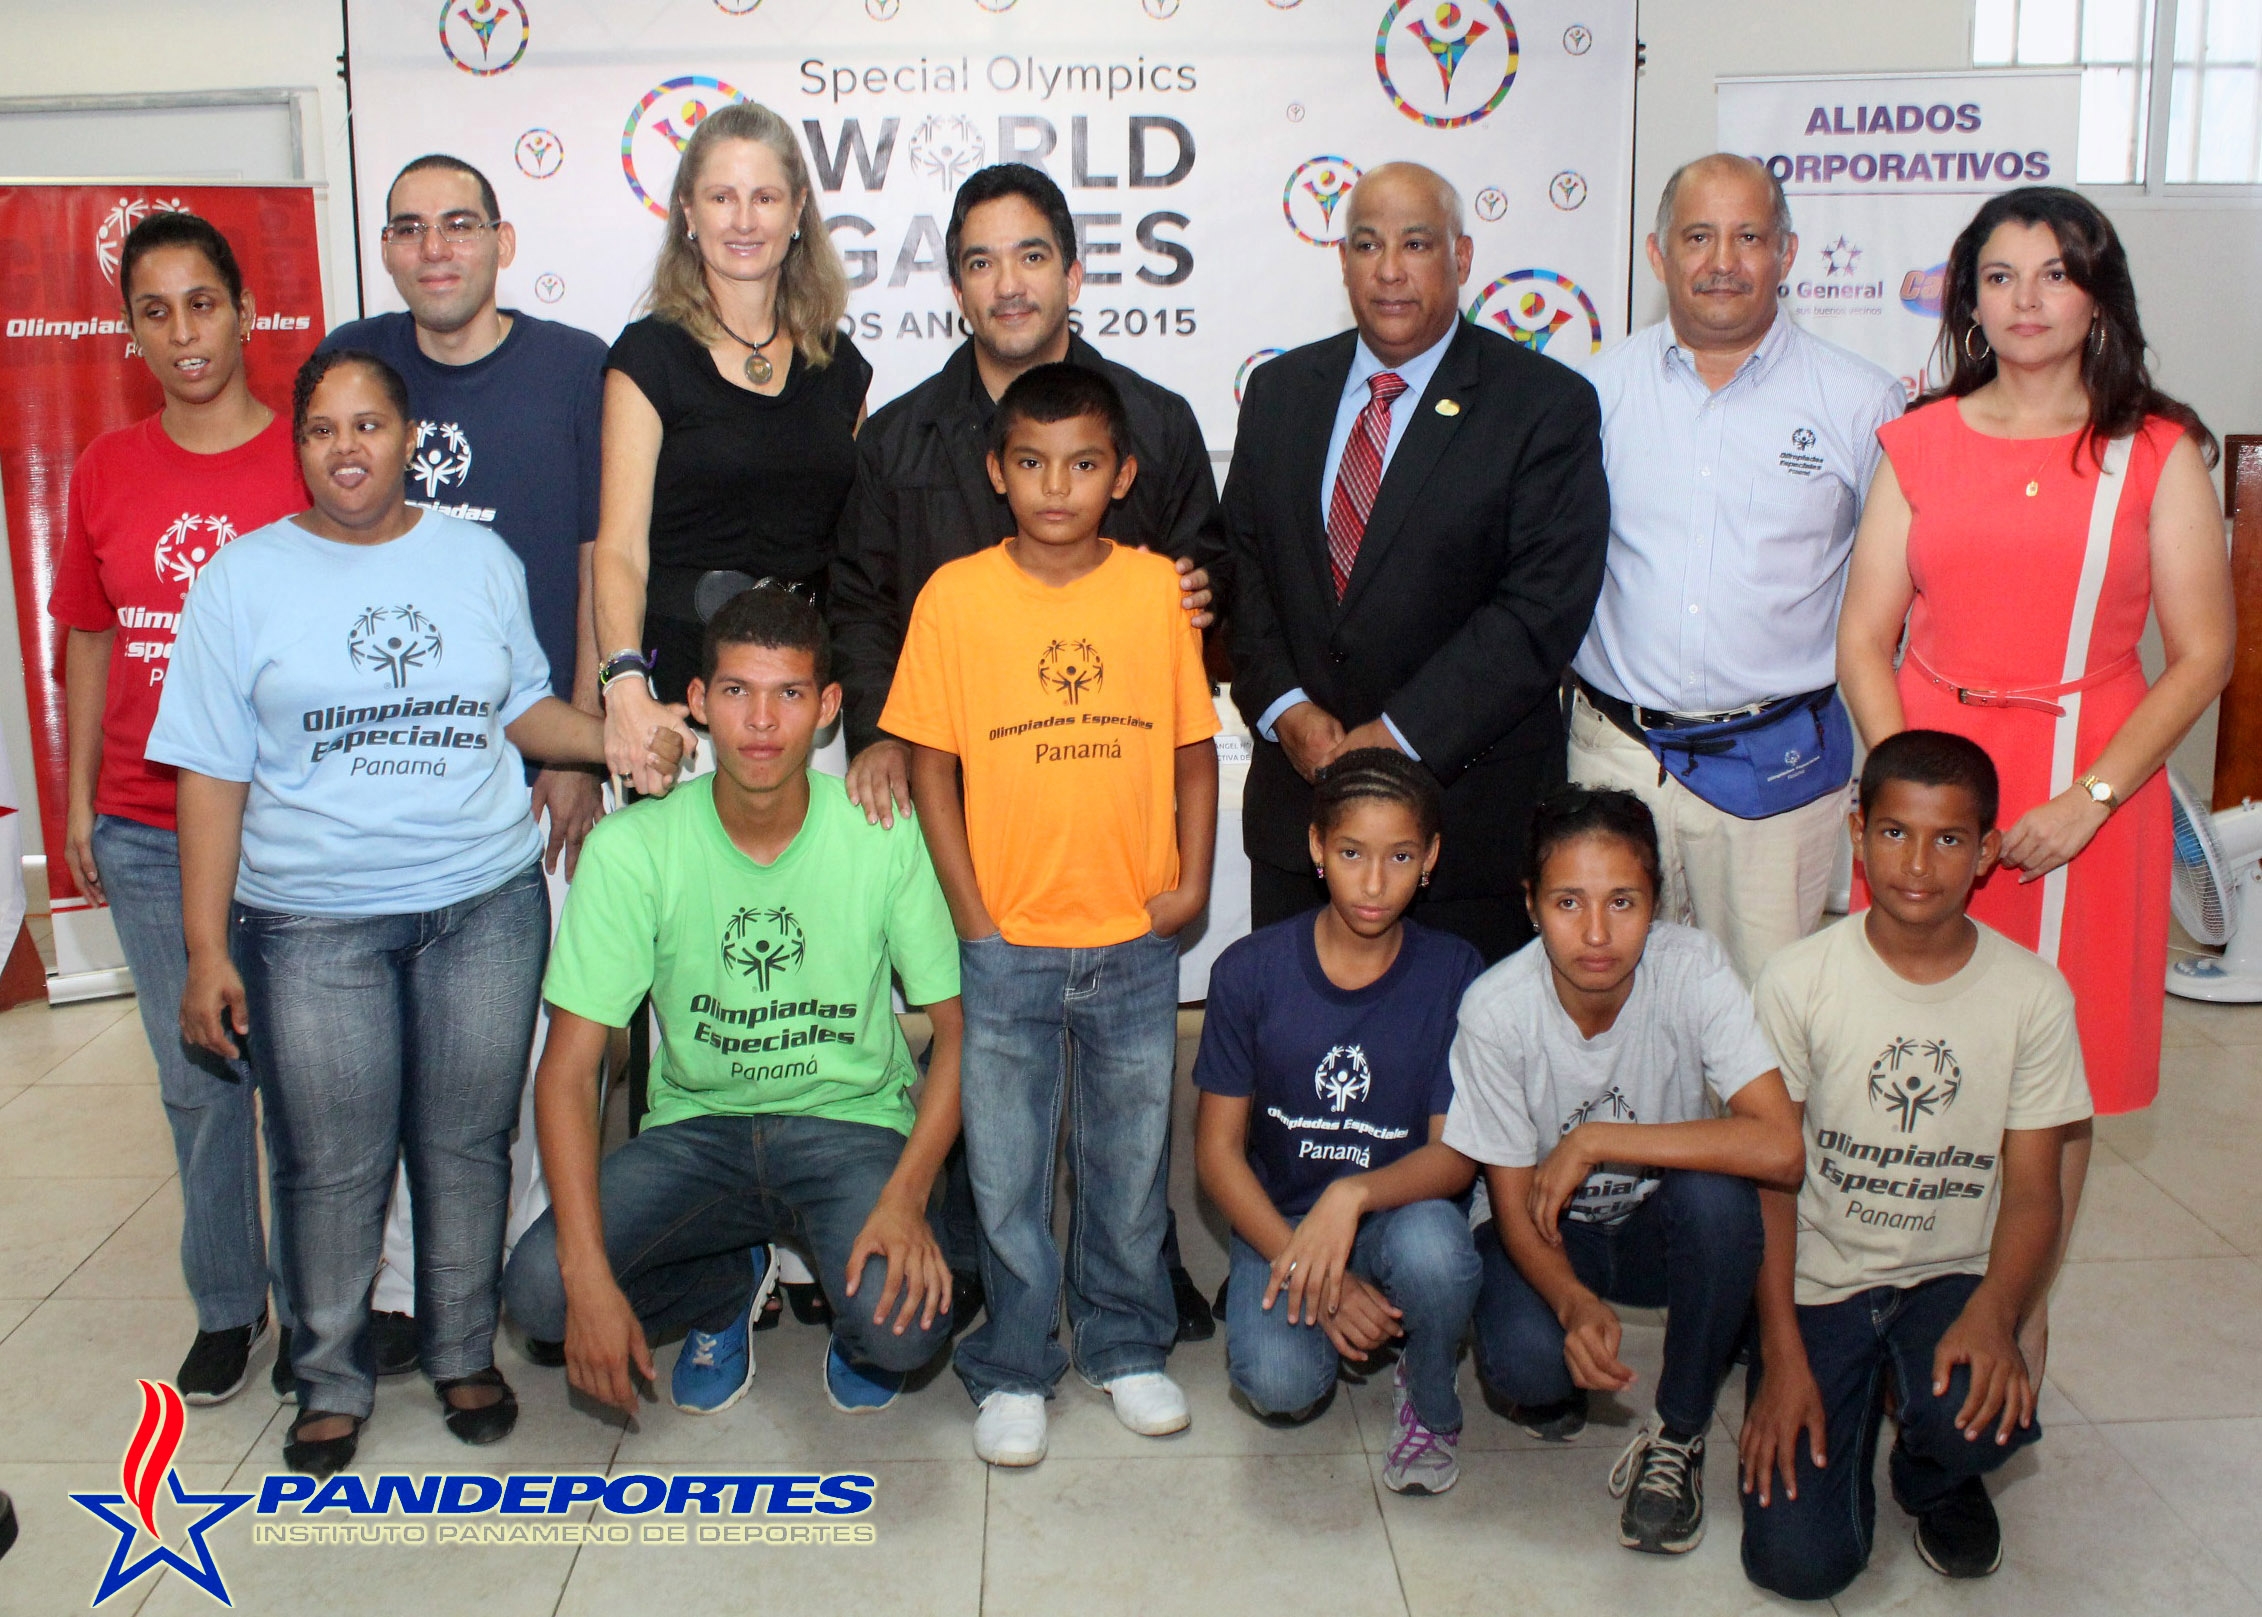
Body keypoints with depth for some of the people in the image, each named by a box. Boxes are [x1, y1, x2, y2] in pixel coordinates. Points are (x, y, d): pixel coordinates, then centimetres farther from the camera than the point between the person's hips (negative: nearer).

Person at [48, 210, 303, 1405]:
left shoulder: (307, 462, -4)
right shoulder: (107, 470, 6)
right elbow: (88, 643, 12)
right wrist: (79, 801, 12)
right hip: (147, 837, 3)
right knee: (197, 1078, 12)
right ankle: (226, 1305, 28)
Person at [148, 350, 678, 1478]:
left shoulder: (480, 559, 8)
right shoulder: (243, 578, 1)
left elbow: (523, 708, 17)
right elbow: (213, 775, -1)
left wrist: (618, 739, -3)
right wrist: (206, 948, -5)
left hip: (486, 903, 2)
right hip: (311, 923, -1)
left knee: (467, 1143, 9)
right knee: (331, 1164, 4)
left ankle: (463, 1354, 28)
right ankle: (331, 1383, 24)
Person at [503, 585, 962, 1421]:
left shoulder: (885, 837, -13)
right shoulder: (633, 848, -13)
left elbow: (956, 1025, -7)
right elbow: (568, 1069, -13)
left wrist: (908, 1195, -23)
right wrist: (588, 1272, -24)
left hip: (850, 1123, -1)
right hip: (699, 1126, 2)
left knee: (903, 1326, -28)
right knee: (538, 1288, -22)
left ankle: (858, 1324, 14)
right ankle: (728, 1286, 13)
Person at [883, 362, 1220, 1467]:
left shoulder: (1158, 589, 0)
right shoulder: (955, 594, -4)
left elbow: (1194, 750, 6)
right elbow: (930, 767, -1)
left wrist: (1191, 877, -5)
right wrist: (973, 917, -5)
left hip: (1135, 941, 1)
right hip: (1006, 945, -1)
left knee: (1128, 1164, 15)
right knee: (1005, 1172, 9)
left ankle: (1126, 1345, 34)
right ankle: (1012, 1371, 26)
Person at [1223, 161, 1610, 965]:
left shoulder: (1549, 406, -5)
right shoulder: (1279, 390, 10)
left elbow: (1541, 606, -13)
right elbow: (1242, 563, 9)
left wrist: (1399, 736, -17)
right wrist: (1284, 708, -7)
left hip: (1470, 807, -4)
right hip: (1296, 795, 4)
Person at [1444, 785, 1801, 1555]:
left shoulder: (1692, 969, -25)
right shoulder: (1496, 1009, -24)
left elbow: (1780, 1147, -36)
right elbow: (1517, 1207, -16)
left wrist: (1596, 1139, -33)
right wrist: (1574, 1302, -36)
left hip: (1664, 1227, 1)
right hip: (1551, 1232, -1)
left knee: (1715, 1192, -34)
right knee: (1529, 1363, -32)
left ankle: (1679, 1432, -9)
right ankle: (1533, 1378, 8)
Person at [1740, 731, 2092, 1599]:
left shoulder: (2034, 995, -6)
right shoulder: (1798, 980, -9)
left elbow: (2032, 1192, -4)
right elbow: (1770, 1176, -7)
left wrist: (1993, 1314, -24)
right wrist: (1782, 1357, -13)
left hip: (1954, 1276, 1)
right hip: (1818, 1279, -1)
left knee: (1987, 1414, -33)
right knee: (1800, 1562, -13)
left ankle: (1934, 1473, 7)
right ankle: (1854, 1403, 21)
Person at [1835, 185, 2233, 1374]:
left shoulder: (2159, 452, 3)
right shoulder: (1921, 445, 9)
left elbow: (2201, 654, -1)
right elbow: (1864, 637, 4)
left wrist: (2089, 797, -12)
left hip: (2087, 798, -1)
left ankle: (2018, 1321, 21)